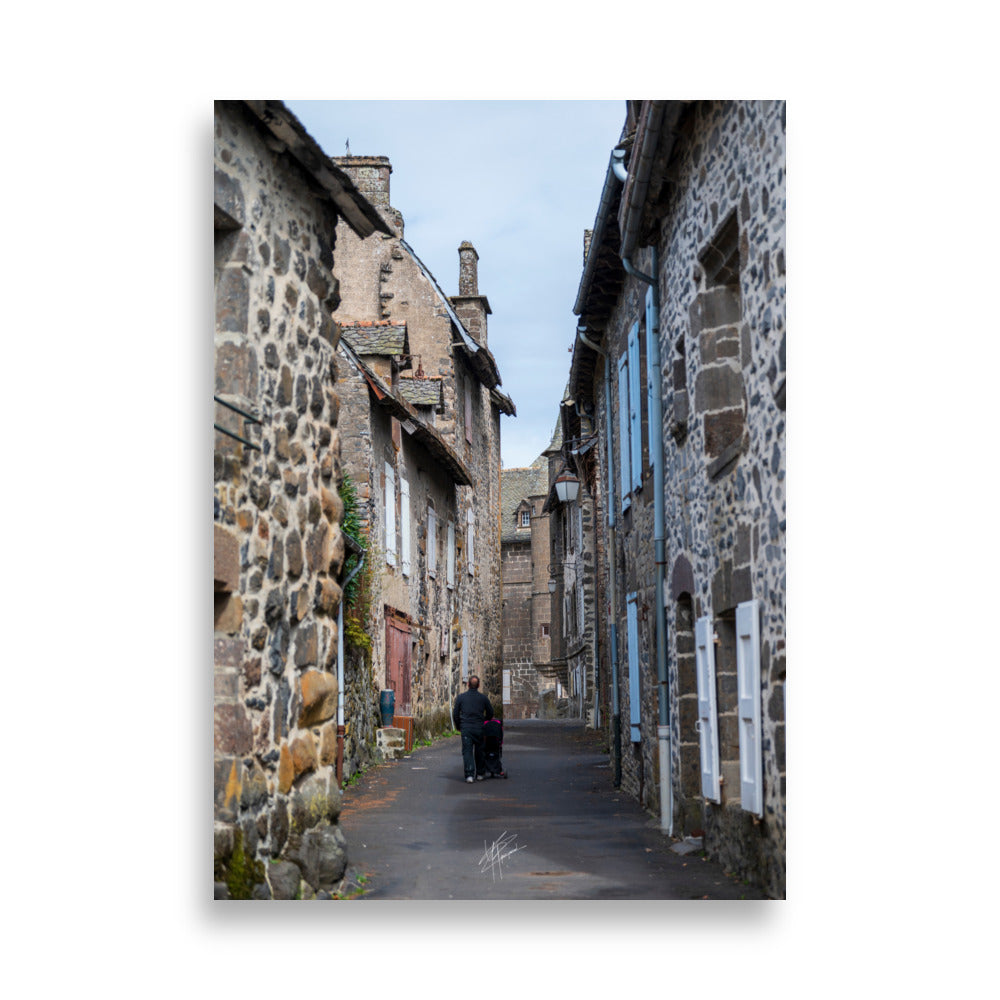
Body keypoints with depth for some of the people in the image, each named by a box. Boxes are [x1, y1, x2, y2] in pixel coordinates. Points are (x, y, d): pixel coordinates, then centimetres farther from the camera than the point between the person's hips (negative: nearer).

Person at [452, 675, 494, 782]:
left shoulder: (461, 697, 2)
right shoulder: (483, 697, 3)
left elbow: (455, 714, 5)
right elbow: (490, 713, 10)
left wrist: (458, 726, 19)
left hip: (466, 728, -1)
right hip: (479, 728, 1)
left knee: (467, 751, -2)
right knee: (479, 751, 12)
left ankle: (469, 774, -14)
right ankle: (480, 773, 20)